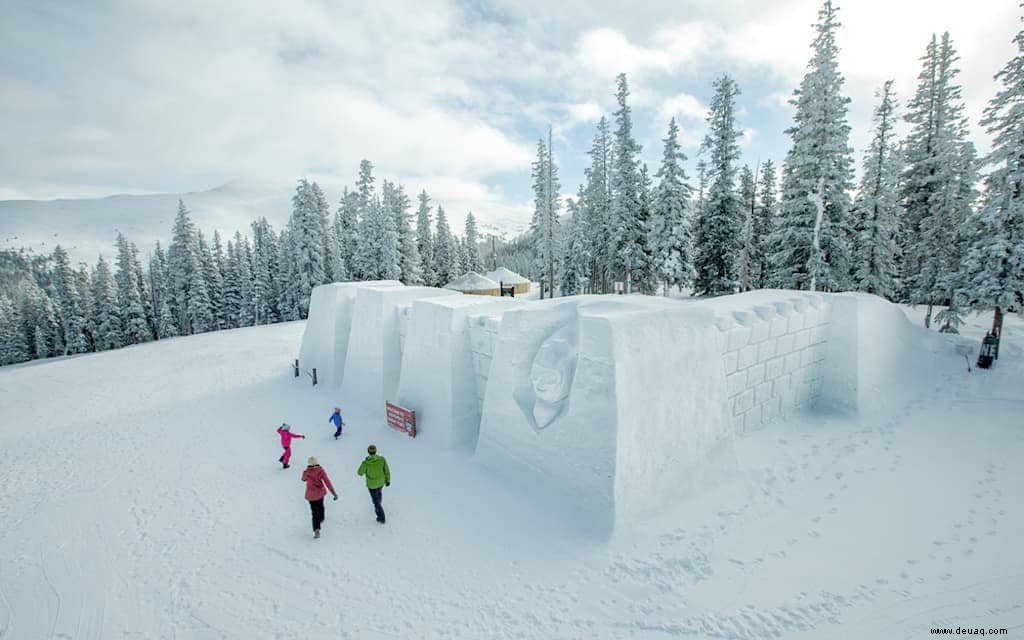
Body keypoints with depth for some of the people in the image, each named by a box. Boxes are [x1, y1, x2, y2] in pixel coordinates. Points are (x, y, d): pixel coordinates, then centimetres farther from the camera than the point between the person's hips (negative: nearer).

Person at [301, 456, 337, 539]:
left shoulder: (306, 472, -14)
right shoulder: (321, 470, -14)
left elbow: (303, 479, 10)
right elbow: (327, 481, -17)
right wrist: (333, 492, -16)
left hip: (311, 494, -2)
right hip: (320, 492, 2)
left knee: (315, 511, 2)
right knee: (320, 506, 28)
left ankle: (316, 529, -12)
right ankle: (321, 519, 51)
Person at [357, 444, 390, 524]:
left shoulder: (366, 462, -28)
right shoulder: (382, 459, -21)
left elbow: (360, 473, -9)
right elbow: (387, 471, -12)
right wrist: (388, 480, 5)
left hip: (372, 484, -4)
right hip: (381, 482, 4)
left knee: (375, 500, 13)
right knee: (379, 493, 34)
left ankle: (381, 518, 20)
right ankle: (377, 508, 59)